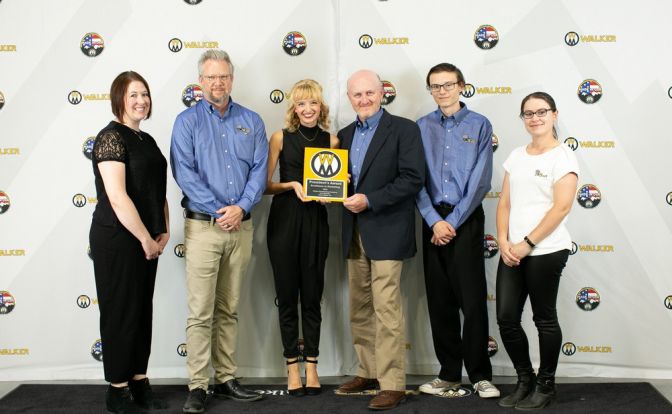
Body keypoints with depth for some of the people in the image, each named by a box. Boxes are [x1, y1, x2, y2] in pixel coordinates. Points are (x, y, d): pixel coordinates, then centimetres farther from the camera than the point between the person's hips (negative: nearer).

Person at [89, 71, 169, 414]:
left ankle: (139, 384, 24)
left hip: (146, 239, 8)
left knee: (143, 310, 13)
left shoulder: (146, 140, 13)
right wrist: (146, 239, -16)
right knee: (121, 312, 1)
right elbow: (118, 198, -20)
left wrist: (163, 231, 5)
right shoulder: (111, 137, -13)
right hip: (117, 240, -8)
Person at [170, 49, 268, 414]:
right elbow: (184, 172, -8)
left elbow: (259, 169, 4)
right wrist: (218, 210, -15)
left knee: (229, 310, 11)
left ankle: (225, 380, 19)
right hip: (203, 225, -3)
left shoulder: (251, 121, 11)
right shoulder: (187, 121, 1)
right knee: (200, 312, -4)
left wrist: (241, 207, -11)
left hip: (241, 226, 3)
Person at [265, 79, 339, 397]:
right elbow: (265, 185, 0)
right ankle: (292, 367, 14)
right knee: (287, 295, 4)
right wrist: (291, 185, -16)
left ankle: (311, 366, 16)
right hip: (284, 221, -1)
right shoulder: (281, 138, 1)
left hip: (316, 222, 1)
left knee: (312, 296, 5)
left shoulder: (331, 140, 6)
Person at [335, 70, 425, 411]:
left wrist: (369, 200, -17)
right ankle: (368, 372, 24)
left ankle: (393, 384, -1)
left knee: (387, 309, -7)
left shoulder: (404, 129, -5)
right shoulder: (346, 134, 16)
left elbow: (413, 178, -13)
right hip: (354, 233, 7)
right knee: (360, 309, 12)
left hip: (386, 232, -7)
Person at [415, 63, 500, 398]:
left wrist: (454, 221, -11)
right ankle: (449, 373, 17)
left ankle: (480, 374, 6)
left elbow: (481, 181, -6)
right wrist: (434, 221, -9)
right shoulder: (422, 127, 8)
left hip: (466, 219, -3)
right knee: (439, 300, 7)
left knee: (473, 298, -4)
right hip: (433, 220, 3)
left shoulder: (479, 125, 1)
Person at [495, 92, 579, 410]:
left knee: (544, 319, 5)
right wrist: (503, 242, -3)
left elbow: (562, 207, -13)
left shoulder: (563, 156, -6)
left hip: (546, 251, -6)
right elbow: (505, 202, 12)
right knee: (506, 318, 4)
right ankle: (525, 381, 22)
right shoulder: (516, 156, 13)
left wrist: (527, 243, -15)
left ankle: (546, 386, 20)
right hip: (512, 251, 6)